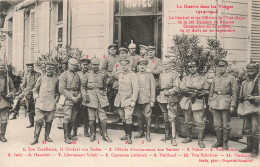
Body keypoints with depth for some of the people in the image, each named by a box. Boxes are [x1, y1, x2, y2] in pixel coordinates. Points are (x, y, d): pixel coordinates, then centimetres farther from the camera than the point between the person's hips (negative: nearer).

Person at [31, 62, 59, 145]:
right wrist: (36, 98, 2)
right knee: (39, 121, -6)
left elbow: (57, 92, 19)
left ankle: (47, 136, 19)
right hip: (41, 103, -1)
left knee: (49, 121, 6)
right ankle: (36, 138, 0)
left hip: (51, 104, 2)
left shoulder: (56, 79, 10)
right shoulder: (41, 78, 7)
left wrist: (56, 100, 8)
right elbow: (35, 89, 14)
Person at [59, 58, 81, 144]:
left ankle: (69, 135, 19)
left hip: (76, 99, 6)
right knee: (67, 117, -10)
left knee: (73, 118, 8)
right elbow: (62, 89, -9)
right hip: (67, 99, -6)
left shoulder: (77, 75, 16)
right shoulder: (64, 75, -2)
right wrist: (71, 97, -14)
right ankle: (66, 137, -4)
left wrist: (79, 96, 0)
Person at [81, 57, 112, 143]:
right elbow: (83, 87, 9)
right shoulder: (87, 75, 6)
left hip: (101, 97, 1)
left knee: (103, 117, -1)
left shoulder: (103, 74, 9)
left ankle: (104, 135, 5)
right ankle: (92, 135, 15)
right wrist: (84, 96, -2)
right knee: (92, 118, 4)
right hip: (91, 97, -1)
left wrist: (104, 95, 9)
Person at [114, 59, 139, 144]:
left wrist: (133, 100, -15)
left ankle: (129, 136, -3)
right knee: (123, 118, 9)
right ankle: (126, 134, 21)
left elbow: (136, 89, -9)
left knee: (128, 118, -11)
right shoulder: (120, 75, 14)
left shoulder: (132, 75, -5)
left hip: (128, 100, -6)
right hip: (120, 100, 6)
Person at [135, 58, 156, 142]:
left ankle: (148, 134, 7)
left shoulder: (150, 75, 6)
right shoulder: (135, 75, 9)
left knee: (147, 117, -3)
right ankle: (141, 132, 23)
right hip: (137, 100, 2)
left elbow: (153, 89, 3)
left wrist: (152, 100, -3)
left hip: (147, 100, -2)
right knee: (139, 117, 9)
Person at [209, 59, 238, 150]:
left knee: (226, 125, 2)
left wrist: (232, 106, -8)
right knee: (217, 125, 9)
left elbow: (234, 93, -1)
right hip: (215, 103, 4)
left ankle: (225, 143, 15)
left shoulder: (231, 78, 1)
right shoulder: (215, 78, 12)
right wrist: (210, 104, 10)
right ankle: (219, 141, 22)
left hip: (225, 104, -3)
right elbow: (211, 92, 16)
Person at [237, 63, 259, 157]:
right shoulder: (244, 83, 14)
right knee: (247, 129, 13)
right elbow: (241, 97, 19)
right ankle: (249, 147, 24)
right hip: (245, 108, 6)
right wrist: (240, 110, 17)